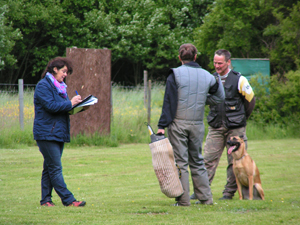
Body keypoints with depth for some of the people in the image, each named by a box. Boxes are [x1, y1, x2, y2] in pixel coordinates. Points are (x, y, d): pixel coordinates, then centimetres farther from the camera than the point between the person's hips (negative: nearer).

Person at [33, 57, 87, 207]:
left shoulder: (59, 86, 21)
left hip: (58, 133, 9)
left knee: (50, 168, 9)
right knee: (55, 168, -9)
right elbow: (51, 106, -19)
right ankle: (68, 200, -14)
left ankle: (46, 199, 11)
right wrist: (70, 103, -14)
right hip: (46, 133, -9)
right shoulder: (43, 86, -9)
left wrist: (76, 105, 6)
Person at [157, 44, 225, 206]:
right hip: (197, 124, 4)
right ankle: (205, 197, 13)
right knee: (197, 162, 15)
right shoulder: (207, 76, 7)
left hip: (178, 124, -4)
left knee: (180, 162, -1)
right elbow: (219, 98, 20)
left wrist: (162, 125, -9)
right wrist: (218, 83, 37)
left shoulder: (175, 75, -5)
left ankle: (183, 200, -3)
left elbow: (169, 102, -9)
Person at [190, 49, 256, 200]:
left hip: (235, 128, -3)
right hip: (215, 127, 3)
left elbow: (250, 100, 5)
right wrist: (216, 117, 14)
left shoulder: (239, 80, -5)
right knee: (208, 159, -2)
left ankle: (229, 192, 10)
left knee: (234, 161, 2)